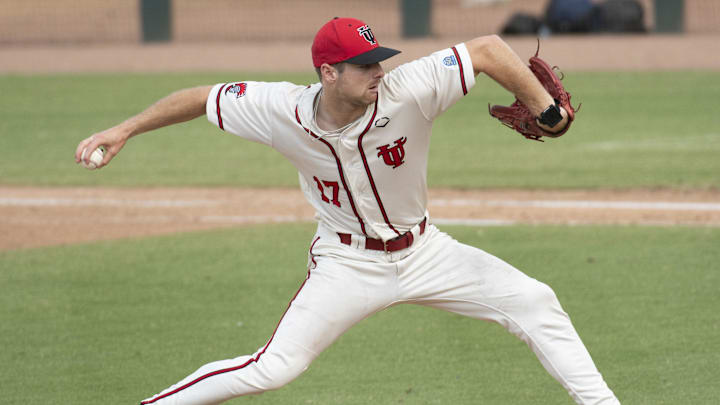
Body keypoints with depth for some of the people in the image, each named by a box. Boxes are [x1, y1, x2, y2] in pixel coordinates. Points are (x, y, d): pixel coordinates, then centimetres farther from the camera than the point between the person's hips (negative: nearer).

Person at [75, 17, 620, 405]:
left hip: (424, 251, 2)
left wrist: (545, 110, -28)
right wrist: (126, 129, -5)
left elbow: (488, 49, -24)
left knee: (534, 302, -9)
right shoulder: (282, 111, -21)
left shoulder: (406, 94, -25)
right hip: (347, 264, -2)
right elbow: (204, 97, -6)